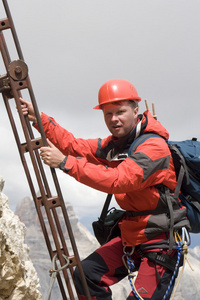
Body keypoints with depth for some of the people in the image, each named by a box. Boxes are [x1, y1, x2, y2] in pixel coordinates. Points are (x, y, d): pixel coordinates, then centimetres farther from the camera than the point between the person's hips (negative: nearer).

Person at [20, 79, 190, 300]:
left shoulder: (154, 146, -20)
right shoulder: (113, 145, 9)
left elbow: (118, 180, -31)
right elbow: (75, 146, 6)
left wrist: (65, 163, -32)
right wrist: (39, 119, -5)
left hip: (161, 243, -8)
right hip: (132, 238, 8)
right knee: (86, 275, 3)